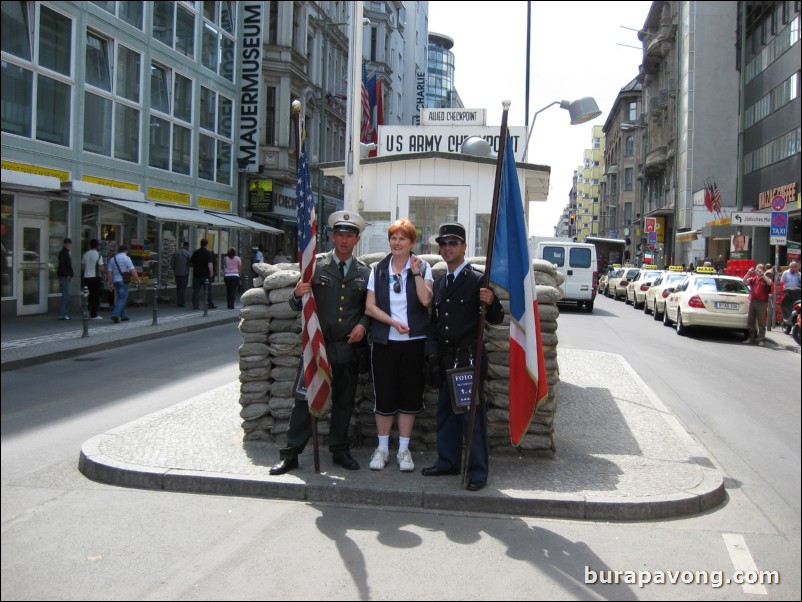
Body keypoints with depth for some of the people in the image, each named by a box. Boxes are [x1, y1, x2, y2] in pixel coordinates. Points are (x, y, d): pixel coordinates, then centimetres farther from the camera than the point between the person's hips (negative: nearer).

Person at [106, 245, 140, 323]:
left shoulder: (112, 259, 12)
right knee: (122, 299, -6)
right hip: (123, 281, -6)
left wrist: (110, 283, 10)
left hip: (115, 281, 6)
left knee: (121, 299, 16)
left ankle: (124, 316, 19)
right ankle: (115, 315, -19)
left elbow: (109, 272, 9)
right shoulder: (126, 258, -6)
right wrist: (137, 280, -6)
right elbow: (132, 270, -13)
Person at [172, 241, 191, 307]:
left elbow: (173, 263, 8)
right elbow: (191, 263, -9)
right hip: (185, 273, -5)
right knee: (183, 287, 0)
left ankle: (178, 302, 17)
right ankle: (180, 302, -4)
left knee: (178, 287, 14)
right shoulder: (187, 253, -11)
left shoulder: (176, 253, 5)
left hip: (177, 273, 5)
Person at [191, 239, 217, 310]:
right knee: (208, 290, 5)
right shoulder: (208, 253, -8)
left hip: (196, 274, 4)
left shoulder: (196, 252, 8)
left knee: (196, 290, 4)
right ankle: (210, 304, 11)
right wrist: (211, 272, -13)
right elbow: (210, 263, -17)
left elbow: (191, 262, 15)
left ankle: (195, 305, -1)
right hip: (205, 274, -4)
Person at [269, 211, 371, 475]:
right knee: (305, 400, 0)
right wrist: (297, 294, -19)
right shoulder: (316, 265, 2)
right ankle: (290, 454, 8)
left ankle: (340, 451, 25)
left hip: (349, 348, 2)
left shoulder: (364, 272, 8)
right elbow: (297, 305, 3)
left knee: (344, 403, 11)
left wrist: (363, 324, -5)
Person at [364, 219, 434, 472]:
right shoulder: (379, 269, 6)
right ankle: (382, 448, 17)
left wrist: (416, 272, -15)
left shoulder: (422, 267, 2)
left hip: (414, 341, -1)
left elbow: (426, 300, -12)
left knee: (410, 395, 4)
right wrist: (393, 322, -11)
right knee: (384, 395, 3)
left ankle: (403, 449, 16)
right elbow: (370, 306, 1)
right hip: (384, 341, 1)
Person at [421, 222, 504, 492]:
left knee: (473, 414, -3)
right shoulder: (439, 283, 13)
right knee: (446, 413, 15)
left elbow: (496, 320, -9)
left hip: (468, 358, -7)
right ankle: (448, 461, 28)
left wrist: (492, 303, -28)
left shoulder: (478, 280, -7)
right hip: (445, 359, 7)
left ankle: (477, 471, 6)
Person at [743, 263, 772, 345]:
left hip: (762, 302, -5)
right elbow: (745, 282, 2)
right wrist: (748, 273, -8)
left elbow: (770, 282, -19)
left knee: (761, 322, -4)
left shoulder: (765, 279, 1)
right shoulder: (753, 279, 12)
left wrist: (762, 275, -18)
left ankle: (761, 339, -3)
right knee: (750, 321, 8)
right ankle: (751, 338, 17)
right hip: (752, 301, 5)